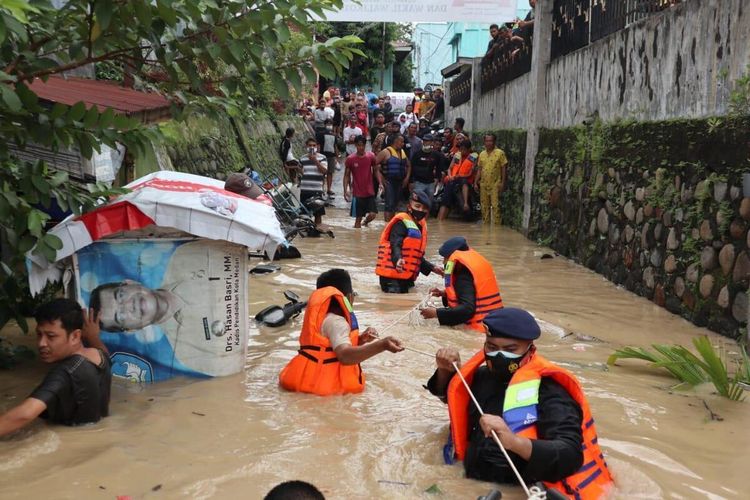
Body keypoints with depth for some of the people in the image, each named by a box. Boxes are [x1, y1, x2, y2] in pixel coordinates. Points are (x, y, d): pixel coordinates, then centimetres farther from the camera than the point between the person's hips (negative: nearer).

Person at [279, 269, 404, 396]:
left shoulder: (324, 316, 14)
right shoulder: (336, 322, -15)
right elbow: (345, 356, -29)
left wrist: (359, 340, 7)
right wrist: (382, 345, -37)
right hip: (321, 380, -9)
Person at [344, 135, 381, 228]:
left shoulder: (371, 156, 0)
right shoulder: (350, 159, -5)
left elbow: (376, 170, 11)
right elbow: (347, 175, 3)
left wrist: (380, 183, -4)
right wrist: (346, 190, -8)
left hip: (370, 192, 2)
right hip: (358, 193, -2)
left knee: (372, 214, -7)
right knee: (358, 218, 2)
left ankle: (365, 222, 26)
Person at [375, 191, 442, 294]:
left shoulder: (420, 227, 17)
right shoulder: (401, 223, -9)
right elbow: (395, 246, -22)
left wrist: (432, 268, 22)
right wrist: (398, 259, -41)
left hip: (406, 274, 8)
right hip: (392, 271, -8)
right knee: (396, 291, -22)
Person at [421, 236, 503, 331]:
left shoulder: (464, 277, -19)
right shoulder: (474, 262, 8)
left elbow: (467, 309, -28)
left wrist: (436, 313, -24)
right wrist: (445, 294, 9)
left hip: (479, 328, -9)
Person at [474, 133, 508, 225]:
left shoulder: (500, 153, -4)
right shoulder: (482, 154, 11)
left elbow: (504, 169, -4)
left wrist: (503, 183, -9)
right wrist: (476, 183, 9)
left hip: (495, 184, -5)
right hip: (483, 185, 5)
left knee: (495, 206, -8)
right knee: (484, 206, 9)